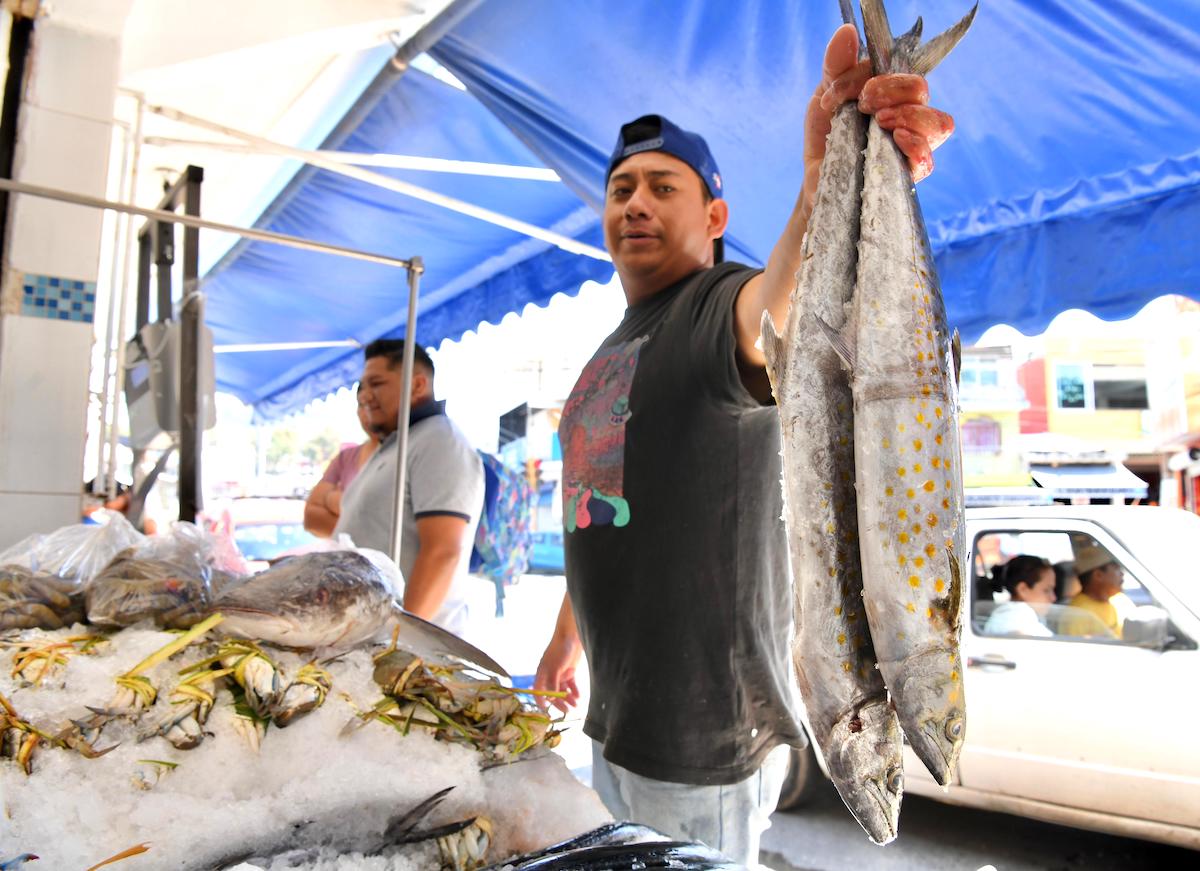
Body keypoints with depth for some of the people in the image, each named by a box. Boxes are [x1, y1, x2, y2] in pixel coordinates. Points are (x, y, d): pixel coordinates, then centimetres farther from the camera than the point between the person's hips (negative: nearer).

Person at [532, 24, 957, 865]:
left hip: (705, 736, -8)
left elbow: (777, 310, -39)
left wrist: (828, 189, -59)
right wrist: (567, 637, 25)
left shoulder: (720, 309, -13)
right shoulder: (614, 347, 13)